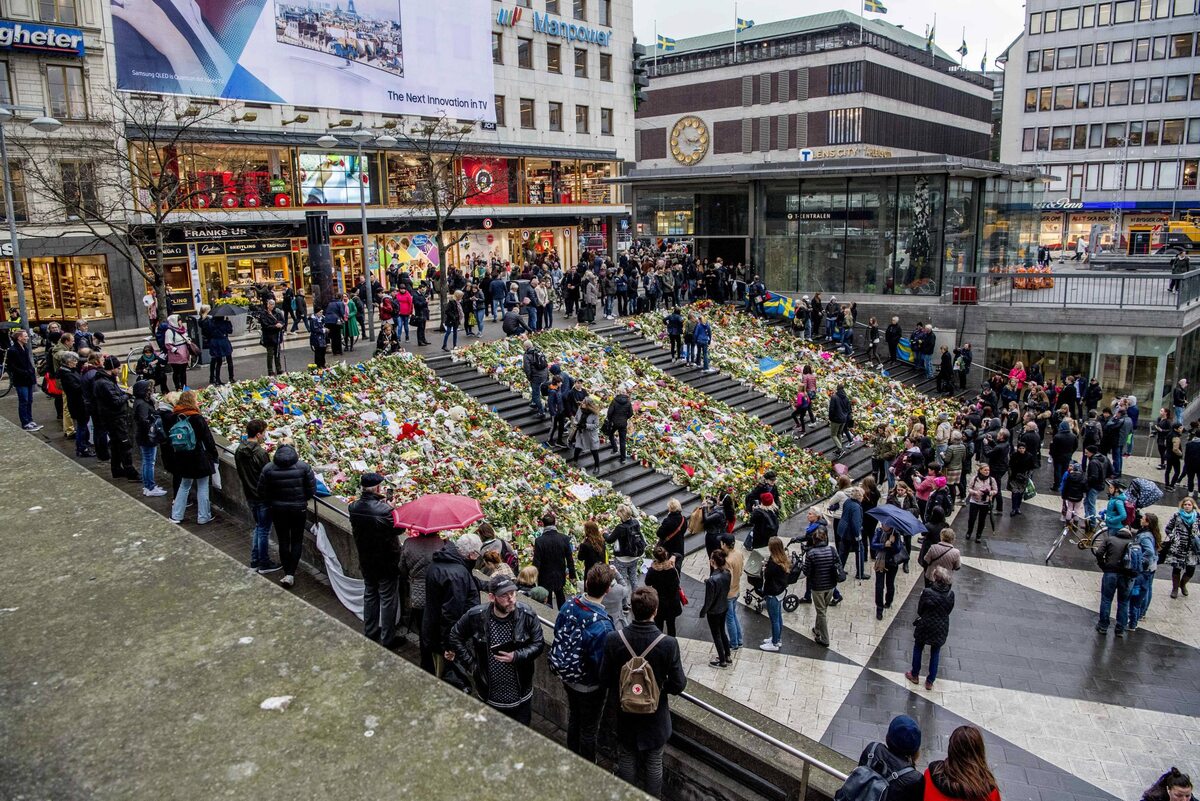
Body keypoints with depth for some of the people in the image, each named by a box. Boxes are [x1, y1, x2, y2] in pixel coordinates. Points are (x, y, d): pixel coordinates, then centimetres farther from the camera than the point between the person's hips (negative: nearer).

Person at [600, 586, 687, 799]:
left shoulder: (613, 639, -21)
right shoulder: (668, 643, -26)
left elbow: (605, 681, -11)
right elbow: (679, 685, -17)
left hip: (625, 712, 2)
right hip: (655, 715, -1)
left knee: (626, 759, 22)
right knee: (654, 763, 19)